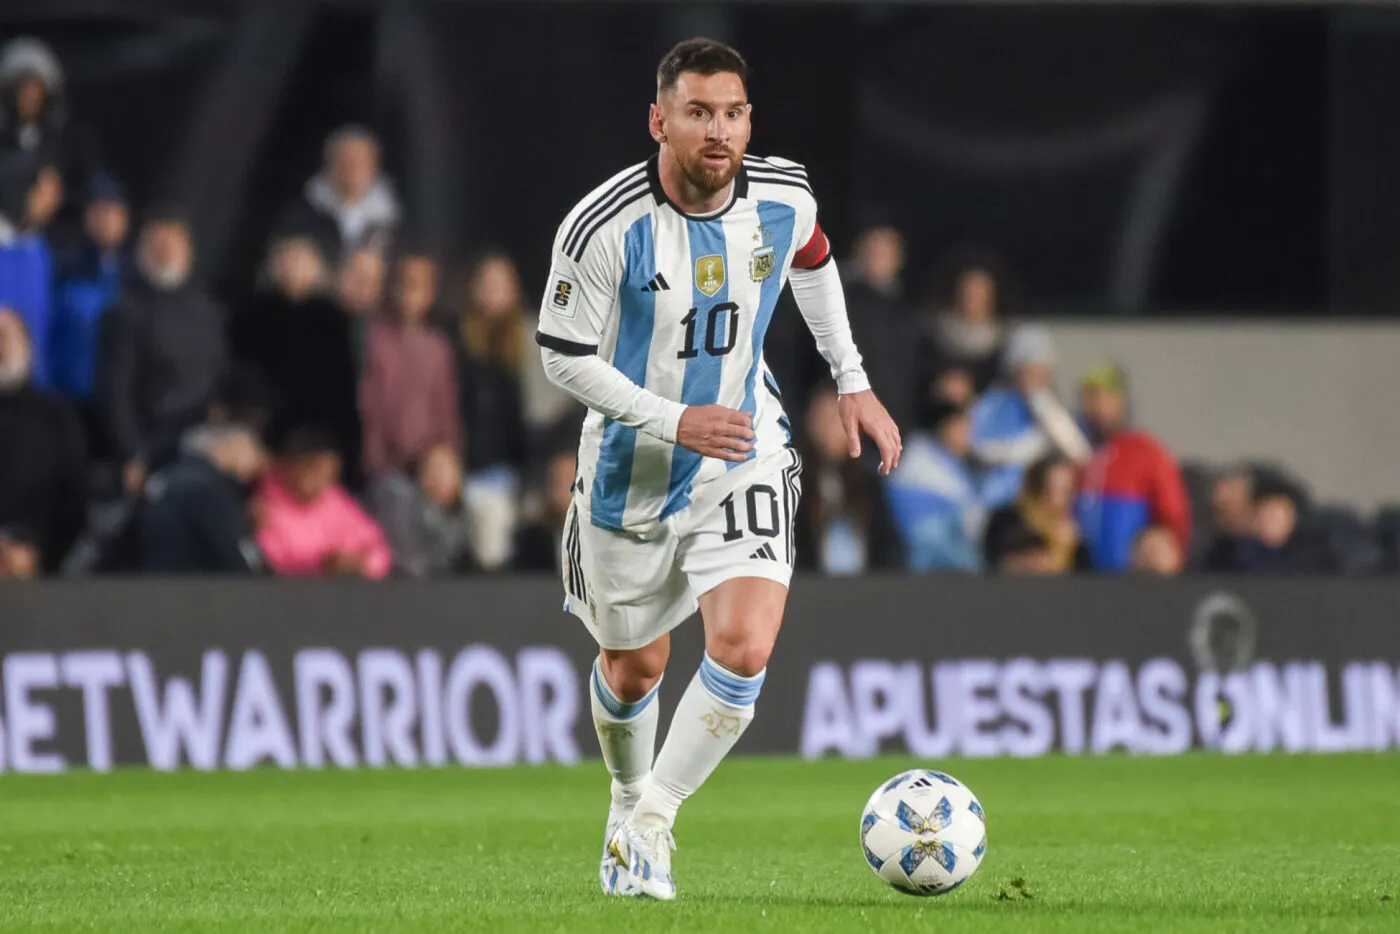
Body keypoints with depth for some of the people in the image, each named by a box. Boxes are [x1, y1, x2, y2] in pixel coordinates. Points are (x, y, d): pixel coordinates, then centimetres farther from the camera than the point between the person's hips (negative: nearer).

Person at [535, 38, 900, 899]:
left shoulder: (784, 198, -11)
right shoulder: (605, 228, -23)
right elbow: (564, 355, -14)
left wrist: (854, 383, 13)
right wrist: (673, 421, -24)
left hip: (745, 457, 1)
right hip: (633, 469, -1)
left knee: (745, 647, -19)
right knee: (634, 667, 14)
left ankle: (652, 821, -3)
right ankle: (629, 801, 45)